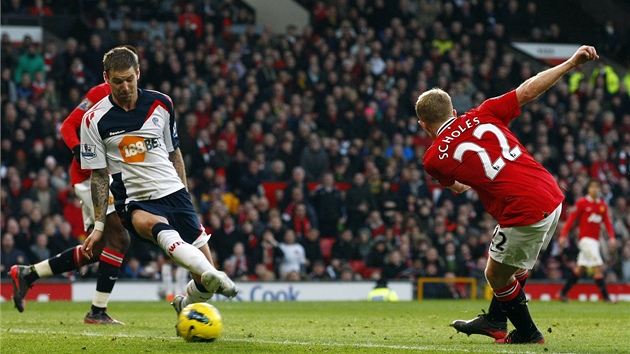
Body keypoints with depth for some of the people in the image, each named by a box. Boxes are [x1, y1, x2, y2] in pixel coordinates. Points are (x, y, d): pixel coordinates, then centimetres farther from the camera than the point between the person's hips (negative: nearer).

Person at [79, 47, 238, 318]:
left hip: (174, 194, 3)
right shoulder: (95, 120, -2)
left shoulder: (160, 104, 5)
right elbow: (98, 175, 3)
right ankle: (211, 275, -61)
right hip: (135, 202, -3)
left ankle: (185, 305, 27)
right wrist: (99, 225, -1)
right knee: (157, 226, -41)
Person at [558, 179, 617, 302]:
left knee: (580, 268, 10)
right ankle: (605, 295, -14)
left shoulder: (603, 205, 10)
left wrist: (612, 237, -3)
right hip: (585, 238, -6)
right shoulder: (581, 203, -6)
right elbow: (571, 218, -6)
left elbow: (607, 221, 11)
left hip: (595, 240, 6)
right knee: (597, 266, -14)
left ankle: (564, 292, 19)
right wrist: (563, 235, -10)